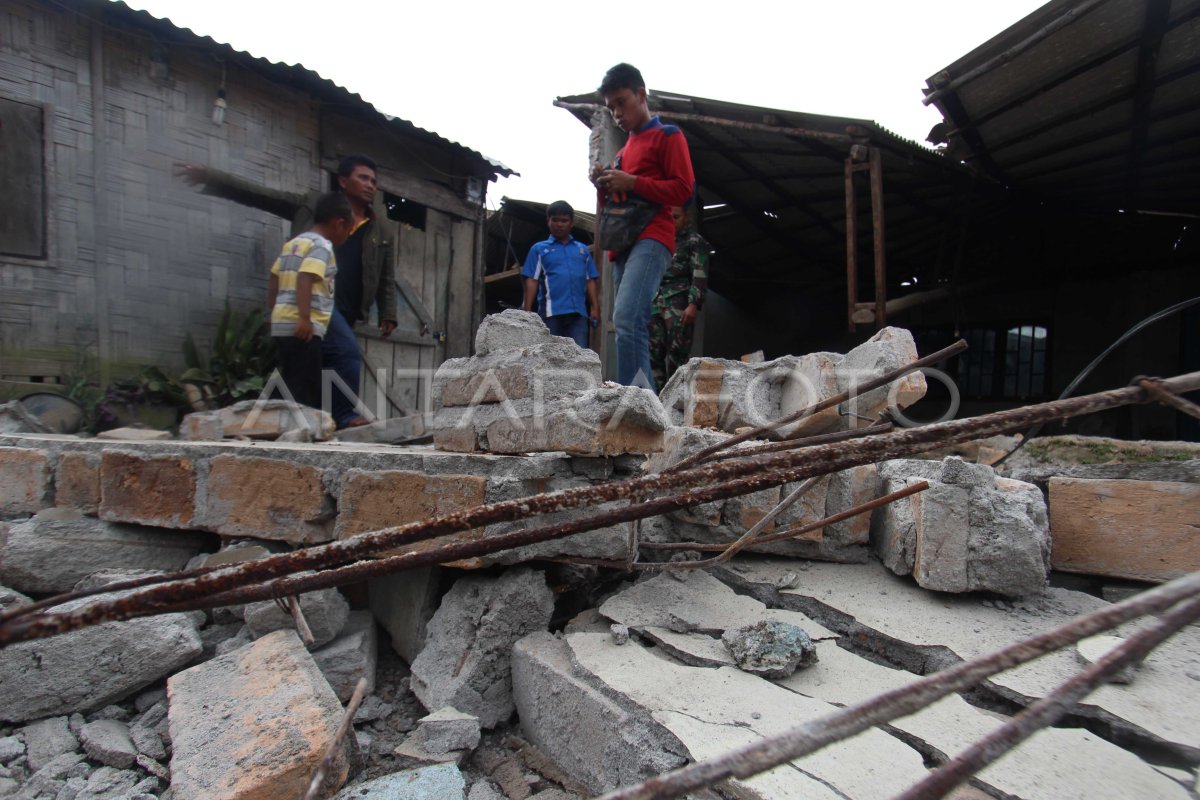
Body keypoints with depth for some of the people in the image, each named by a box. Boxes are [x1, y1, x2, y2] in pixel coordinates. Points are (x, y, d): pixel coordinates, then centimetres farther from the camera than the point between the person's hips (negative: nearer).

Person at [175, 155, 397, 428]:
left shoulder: (383, 231, 16)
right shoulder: (312, 205, 9)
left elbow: (387, 280, 17)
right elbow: (258, 195, 9)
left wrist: (387, 315, 8)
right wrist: (208, 177, 3)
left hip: (345, 312, 5)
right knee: (347, 352, -22)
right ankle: (344, 415, -15)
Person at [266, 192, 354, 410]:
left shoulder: (293, 243, 20)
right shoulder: (322, 246, -7)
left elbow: (273, 279, 20)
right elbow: (304, 278, -21)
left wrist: (274, 311, 24)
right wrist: (305, 318, -26)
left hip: (282, 322, 9)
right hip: (302, 327, -9)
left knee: (292, 387, 13)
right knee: (303, 390, -7)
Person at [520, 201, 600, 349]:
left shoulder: (583, 249, 18)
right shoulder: (539, 249, 11)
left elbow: (590, 281, 16)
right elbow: (532, 281, 5)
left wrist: (595, 308, 7)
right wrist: (527, 310, -3)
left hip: (578, 312, 2)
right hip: (551, 311, -2)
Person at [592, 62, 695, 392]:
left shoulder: (667, 136, 8)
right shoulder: (621, 152, 28)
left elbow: (683, 188, -5)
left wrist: (632, 183, -9)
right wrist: (605, 187, 10)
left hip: (651, 238, -8)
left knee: (627, 318, -26)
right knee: (627, 323, 1)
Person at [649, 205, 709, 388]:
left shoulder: (694, 241, 7)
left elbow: (700, 275, -4)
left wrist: (694, 305, -16)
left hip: (679, 305, -6)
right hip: (656, 304, 6)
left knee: (676, 355, -10)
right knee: (652, 352, -3)